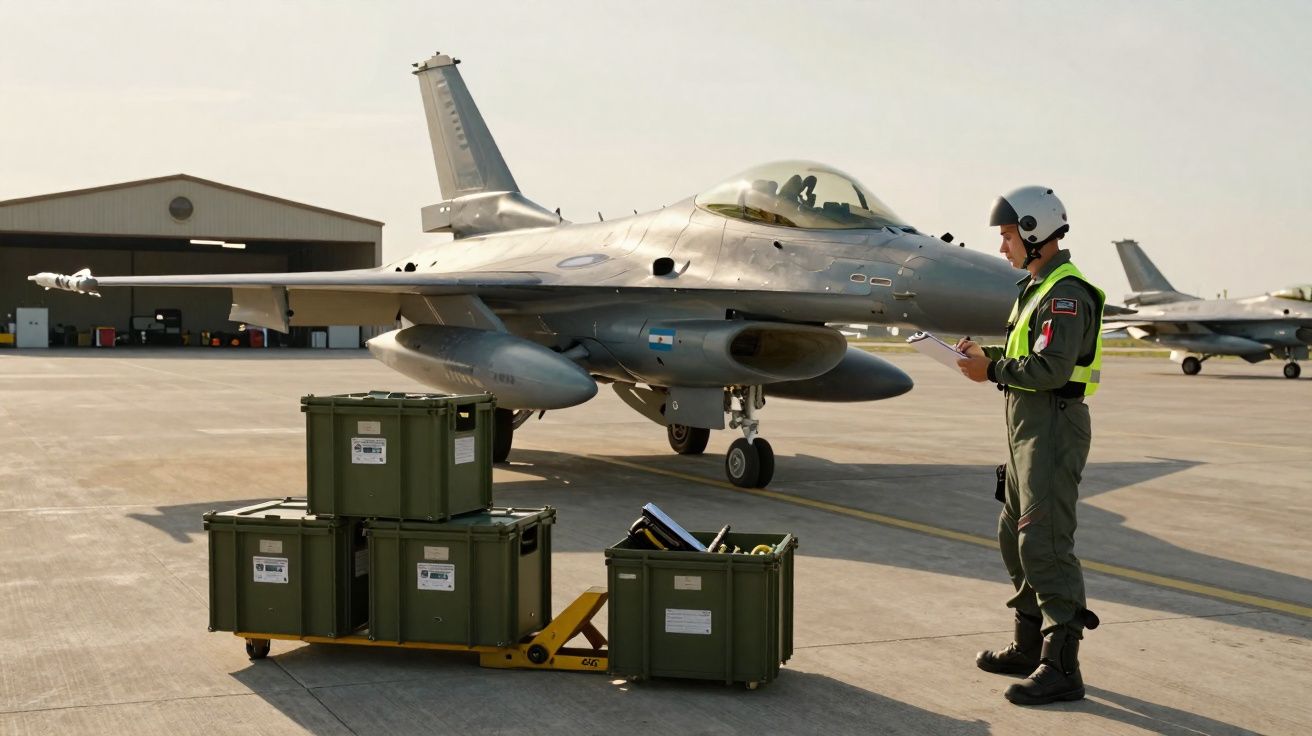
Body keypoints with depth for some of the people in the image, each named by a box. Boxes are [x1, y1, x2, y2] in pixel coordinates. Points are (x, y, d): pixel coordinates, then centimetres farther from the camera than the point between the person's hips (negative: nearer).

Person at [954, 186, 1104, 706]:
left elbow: (1050, 367, -25)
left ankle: (1061, 668, -9)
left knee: (1045, 544, -12)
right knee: (1015, 536, 17)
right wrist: (986, 355, 5)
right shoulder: (1038, 287, 17)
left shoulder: (1066, 293, -16)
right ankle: (1029, 646, 29)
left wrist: (992, 371, -15)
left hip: (1053, 427, -11)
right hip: (1028, 427, 11)